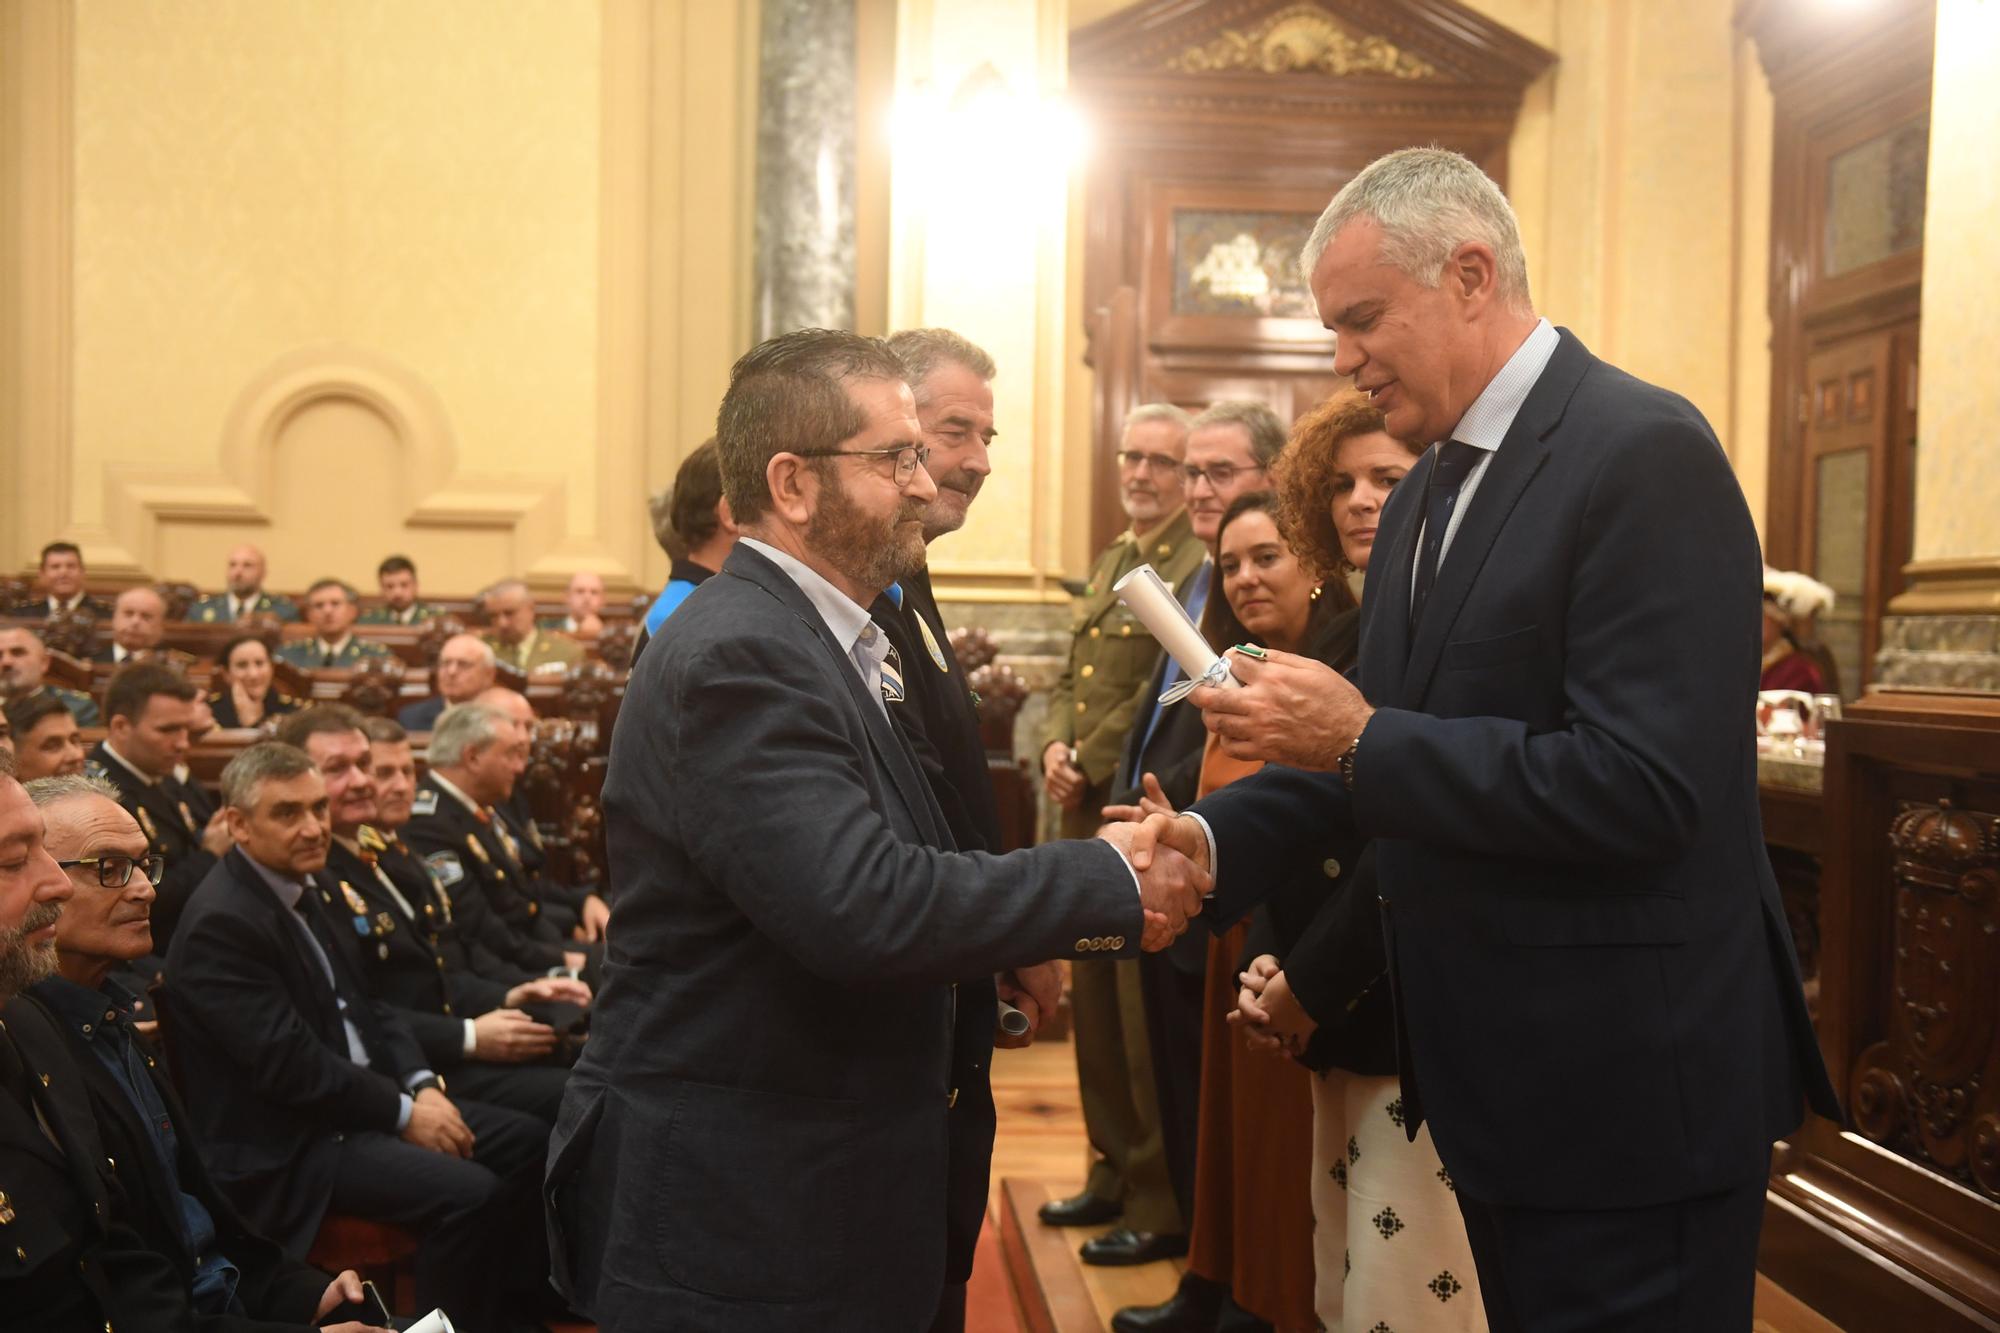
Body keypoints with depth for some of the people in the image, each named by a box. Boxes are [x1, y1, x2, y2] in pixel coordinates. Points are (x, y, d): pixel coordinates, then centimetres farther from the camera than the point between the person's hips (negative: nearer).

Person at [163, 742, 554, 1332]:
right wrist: (403, 1113, -17)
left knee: (524, 1141, 4)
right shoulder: (220, 922, -20)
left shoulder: (310, 883, 8)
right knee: (469, 1194, -25)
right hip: (284, 1145, -9)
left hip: (358, 1096, 9)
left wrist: (422, 1085, -3)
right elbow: (289, 1063, -23)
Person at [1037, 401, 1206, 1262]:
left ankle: (1163, 1207, 10)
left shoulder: (1201, 569, -12)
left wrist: (1089, 766, -12)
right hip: (1086, 813, 9)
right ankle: (1115, 1169, 31)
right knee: (1093, 1003, 16)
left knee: (1145, 1015, -2)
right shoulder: (1108, 562, 17)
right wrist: (1055, 747, 1)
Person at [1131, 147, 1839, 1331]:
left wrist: (1363, 740, -23)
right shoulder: (1428, 493, 11)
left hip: (1628, 1089, -9)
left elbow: (1642, 788, -26)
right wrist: (1217, 836, -5)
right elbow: (1383, 738, 10)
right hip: (1494, 1077, 9)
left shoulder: (1646, 453, -17)